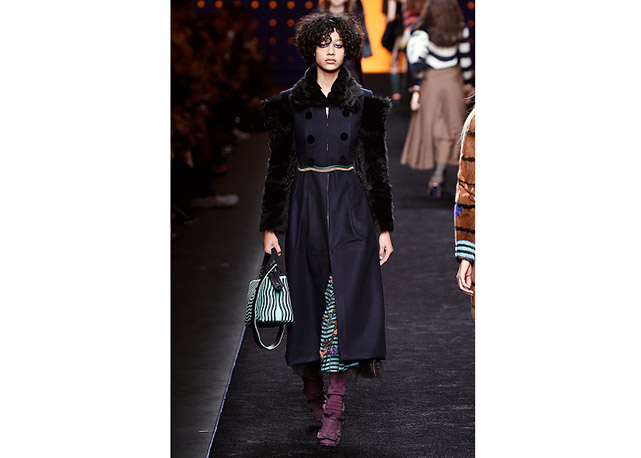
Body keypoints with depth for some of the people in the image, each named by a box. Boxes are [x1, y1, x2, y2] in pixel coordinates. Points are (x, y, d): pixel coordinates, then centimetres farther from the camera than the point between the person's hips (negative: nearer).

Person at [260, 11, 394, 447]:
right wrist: (270, 227, 4)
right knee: (311, 296, 3)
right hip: (306, 210, 1)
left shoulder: (365, 103, 4)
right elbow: (279, 167, 7)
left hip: (352, 209, -1)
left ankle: (333, 409, -11)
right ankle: (314, 388, 21)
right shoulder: (289, 103, 5)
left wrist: (384, 227, 3)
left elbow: (377, 167, 6)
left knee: (346, 297, -10)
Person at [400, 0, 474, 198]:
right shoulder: (461, 29, -6)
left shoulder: (424, 30, -10)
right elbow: (465, 60, -1)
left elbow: (419, 64, -11)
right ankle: (438, 175, -5)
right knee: (450, 128, 7)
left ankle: (438, 175, 21)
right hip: (453, 80, 1)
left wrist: (416, 90, -7)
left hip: (430, 81, -1)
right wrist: (468, 85, 11)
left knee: (430, 127, 13)